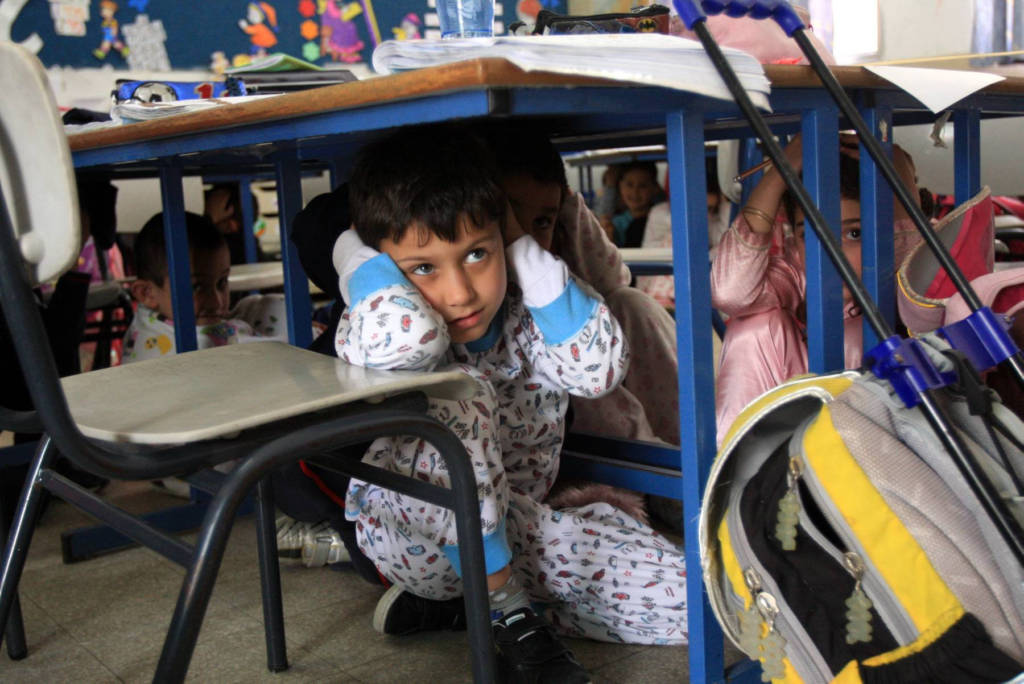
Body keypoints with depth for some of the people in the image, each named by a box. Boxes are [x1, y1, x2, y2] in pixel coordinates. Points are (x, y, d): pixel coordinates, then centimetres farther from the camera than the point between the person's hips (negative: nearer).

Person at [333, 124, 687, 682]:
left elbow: (599, 369, -27)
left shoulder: (524, 311, -9)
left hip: (512, 528, 5)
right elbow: (402, 338, -46)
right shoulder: (383, 324, -19)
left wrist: (526, 250, -23)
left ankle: (463, 598, 0)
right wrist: (357, 246, -25)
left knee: (682, 598, -10)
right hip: (407, 527, -4)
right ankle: (508, 610, -18)